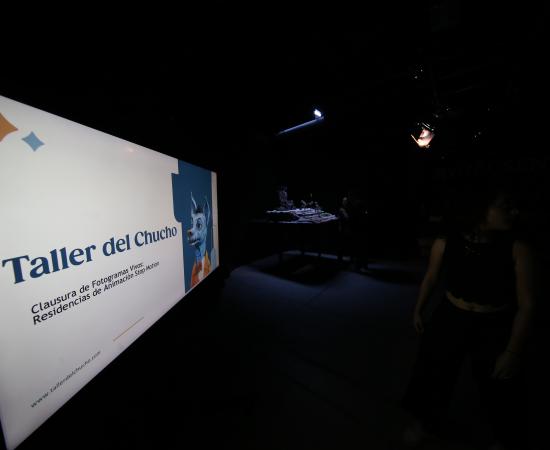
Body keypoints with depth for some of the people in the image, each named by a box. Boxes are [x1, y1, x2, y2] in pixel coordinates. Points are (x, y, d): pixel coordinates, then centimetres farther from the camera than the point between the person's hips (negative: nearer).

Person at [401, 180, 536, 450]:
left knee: (500, 391, 19)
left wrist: (514, 351, -11)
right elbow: (431, 278, 0)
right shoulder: (445, 243, -15)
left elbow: (527, 304, -12)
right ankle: (427, 421, 48)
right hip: (450, 319, 1)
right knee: (434, 372, 18)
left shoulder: (518, 249, -17)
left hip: (496, 328, -1)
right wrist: (418, 310, 8)